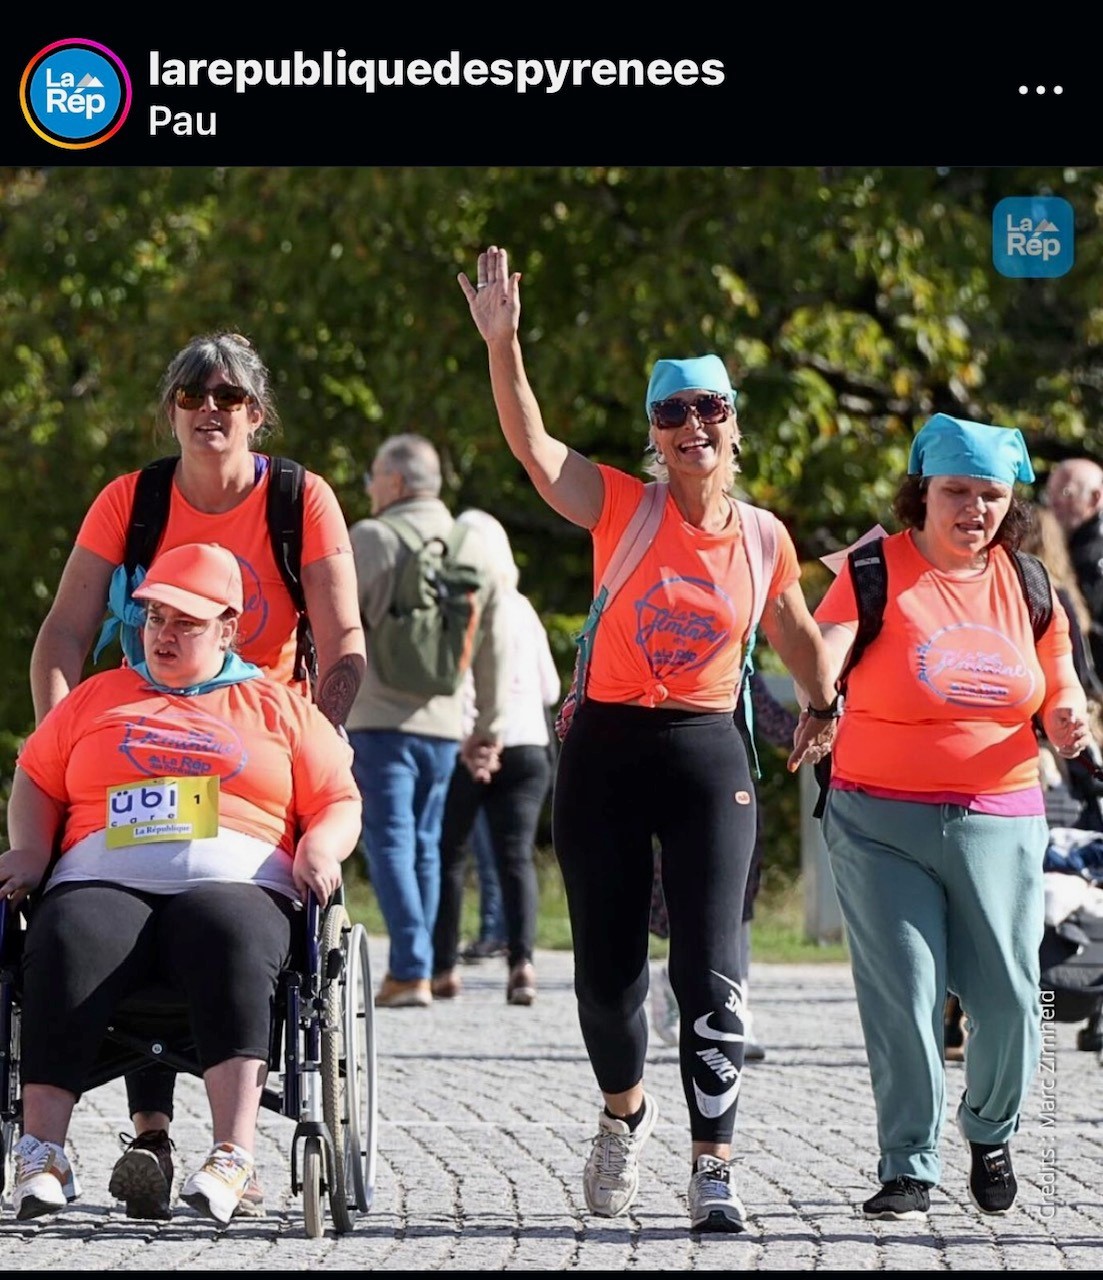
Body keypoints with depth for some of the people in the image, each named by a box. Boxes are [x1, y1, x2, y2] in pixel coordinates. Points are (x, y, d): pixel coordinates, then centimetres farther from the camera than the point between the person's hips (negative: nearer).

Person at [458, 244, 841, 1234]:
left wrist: (824, 707, 19)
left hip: (709, 754, 0)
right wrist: (503, 344, -27)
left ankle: (713, 1168, -7)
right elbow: (530, 444, -17)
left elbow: (797, 635, 22)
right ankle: (625, 1110, 35)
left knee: (709, 969, -8)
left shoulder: (765, 539, 3)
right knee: (607, 963, 7)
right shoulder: (620, 508, -3)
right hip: (606, 751, 0)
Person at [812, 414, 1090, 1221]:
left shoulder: (1025, 586, 8)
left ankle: (991, 1131, 25)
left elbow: (1060, 686, 17)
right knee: (902, 995, -7)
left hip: (998, 820, 3)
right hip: (881, 821, -2)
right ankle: (910, 1169, 4)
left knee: (1008, 996, -3)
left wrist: (1068, 720, -6)